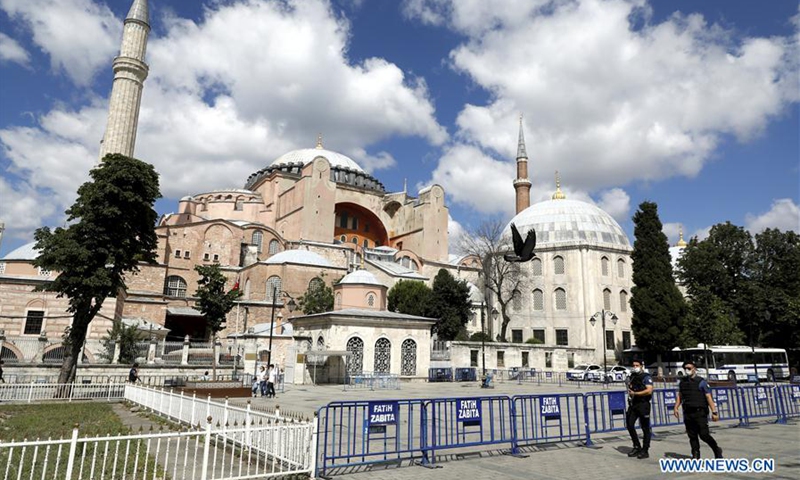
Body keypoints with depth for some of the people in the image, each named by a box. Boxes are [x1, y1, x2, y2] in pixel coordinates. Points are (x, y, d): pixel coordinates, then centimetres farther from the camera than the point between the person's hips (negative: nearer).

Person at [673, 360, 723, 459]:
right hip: (688, 413, 5)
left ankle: (717, 450, 17)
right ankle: (695, 455, 15)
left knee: (704, 435, -6)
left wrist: (714, 412, -15)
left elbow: (709, 397, -8)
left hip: (700, 413, -5)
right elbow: (680, 396, 17)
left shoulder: (701, 382, -4)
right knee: (692, 436, 6)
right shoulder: (682, 382, 11)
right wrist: (676, 408, 7)